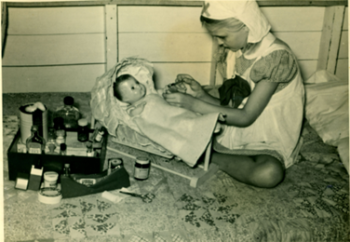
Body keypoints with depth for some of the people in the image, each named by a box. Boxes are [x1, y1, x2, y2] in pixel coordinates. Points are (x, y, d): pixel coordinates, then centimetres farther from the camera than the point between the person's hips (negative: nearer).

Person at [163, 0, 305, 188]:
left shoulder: (276, 56, -22)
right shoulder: (233, 52, 2)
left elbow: (246, 117, -23)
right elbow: (230, 105, 3)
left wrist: (195, 105, -26)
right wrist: (201, 94, -14)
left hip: (266, 143, -4)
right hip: (234, 131, 5)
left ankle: (208, 155, -16)